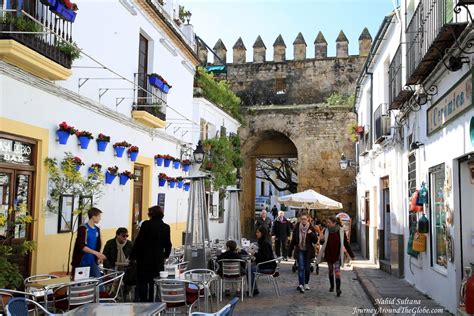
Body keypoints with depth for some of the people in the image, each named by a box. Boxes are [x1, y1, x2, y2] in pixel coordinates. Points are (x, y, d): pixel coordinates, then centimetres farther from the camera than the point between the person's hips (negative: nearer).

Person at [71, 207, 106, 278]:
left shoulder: (97, 229, 9)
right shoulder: (83, 228, -12)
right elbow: (81, 246, -20)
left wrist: (99, 255, 4)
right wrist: (95, 252, -27)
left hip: (92, 262, 6)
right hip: (81, 262, -6)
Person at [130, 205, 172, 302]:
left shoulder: (146, 224, -8)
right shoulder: (166, 227, 3)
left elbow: (138, 241, -8)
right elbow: (168, 244, 8)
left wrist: (133, 256, 0)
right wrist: (165, 255, 24)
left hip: (144, 258, -3)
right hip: (159, 260, 3)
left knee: (142, 282, 4)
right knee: (154, 283, 9)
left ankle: (143, 301, 0)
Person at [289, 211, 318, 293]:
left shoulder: (311, 228, -3)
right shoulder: (297, 228, -2)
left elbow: (315, 241, -4)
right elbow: (293, 240, 6)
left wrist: (311, 234, -21)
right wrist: (290, 250, 5)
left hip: (308, 251, 1)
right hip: (300, 250, -1)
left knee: (307, 268, 9)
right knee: (301, 267, -11)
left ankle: (306, 283, 25)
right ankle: (301, 284, -15)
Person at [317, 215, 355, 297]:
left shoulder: (341, 231, -9)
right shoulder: (326, 231, -4)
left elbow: (346, 244, -3)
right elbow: (323, 242, 0)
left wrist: (351, 255, -1)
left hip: (337, 255, -3)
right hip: (328, 254, 3)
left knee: (337, 270, -14)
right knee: (330, 270, 16)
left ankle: (338, 289, -16)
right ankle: (331, 286, 33)